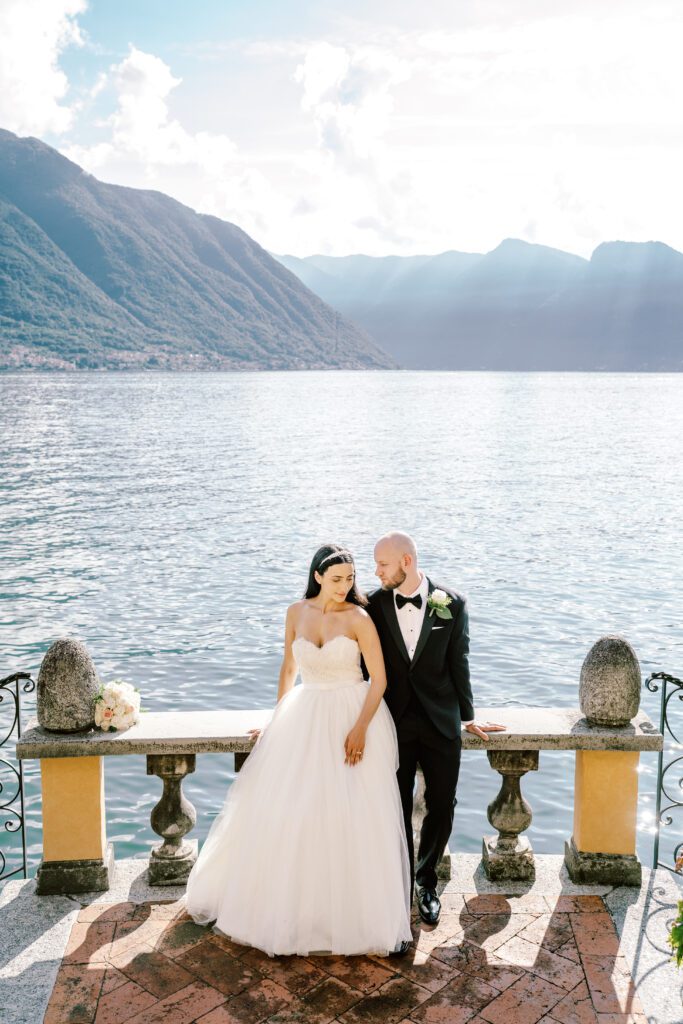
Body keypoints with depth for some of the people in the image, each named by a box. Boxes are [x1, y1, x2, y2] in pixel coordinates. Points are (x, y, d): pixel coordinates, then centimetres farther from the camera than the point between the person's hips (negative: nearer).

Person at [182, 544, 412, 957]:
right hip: (305, 718, 4)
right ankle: (286, 905, 29)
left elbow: (380, 678, -11)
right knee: (283, 810, 7)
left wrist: (361, 727, -20)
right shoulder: (297, 613, 1)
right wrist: (277, 718, 14)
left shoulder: (359, 618, -11)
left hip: (353, 717, -4)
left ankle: (371, 914, 16)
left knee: (359, 818, -2)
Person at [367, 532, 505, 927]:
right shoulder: (375, 605, -5)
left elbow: (459, 663, 3)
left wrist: (467, 716, 10)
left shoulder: (452, 603, -6)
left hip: (440, 722, 0)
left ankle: (427, 881, 32)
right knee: (397, 808, 7)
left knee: (442, 806, 8)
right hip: (393, 722, 0)